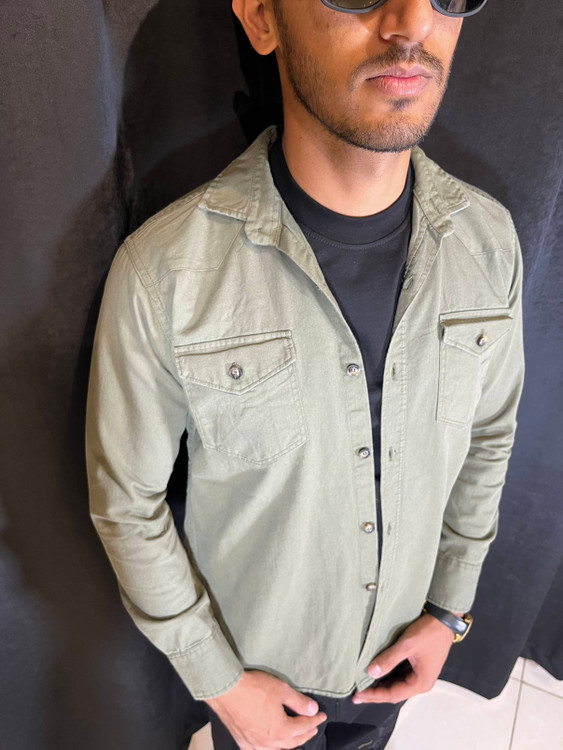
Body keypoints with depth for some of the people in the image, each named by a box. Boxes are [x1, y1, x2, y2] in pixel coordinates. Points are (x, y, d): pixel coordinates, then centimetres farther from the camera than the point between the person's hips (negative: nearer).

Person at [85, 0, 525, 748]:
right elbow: (125, 497, -17)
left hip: (396, 640, 4)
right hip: (252, 654, -3)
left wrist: (449, 608, -1)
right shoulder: (164, 268, -30)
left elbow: (487, 433, -3)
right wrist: (219, 681, -9)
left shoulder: (488, 238, -16)